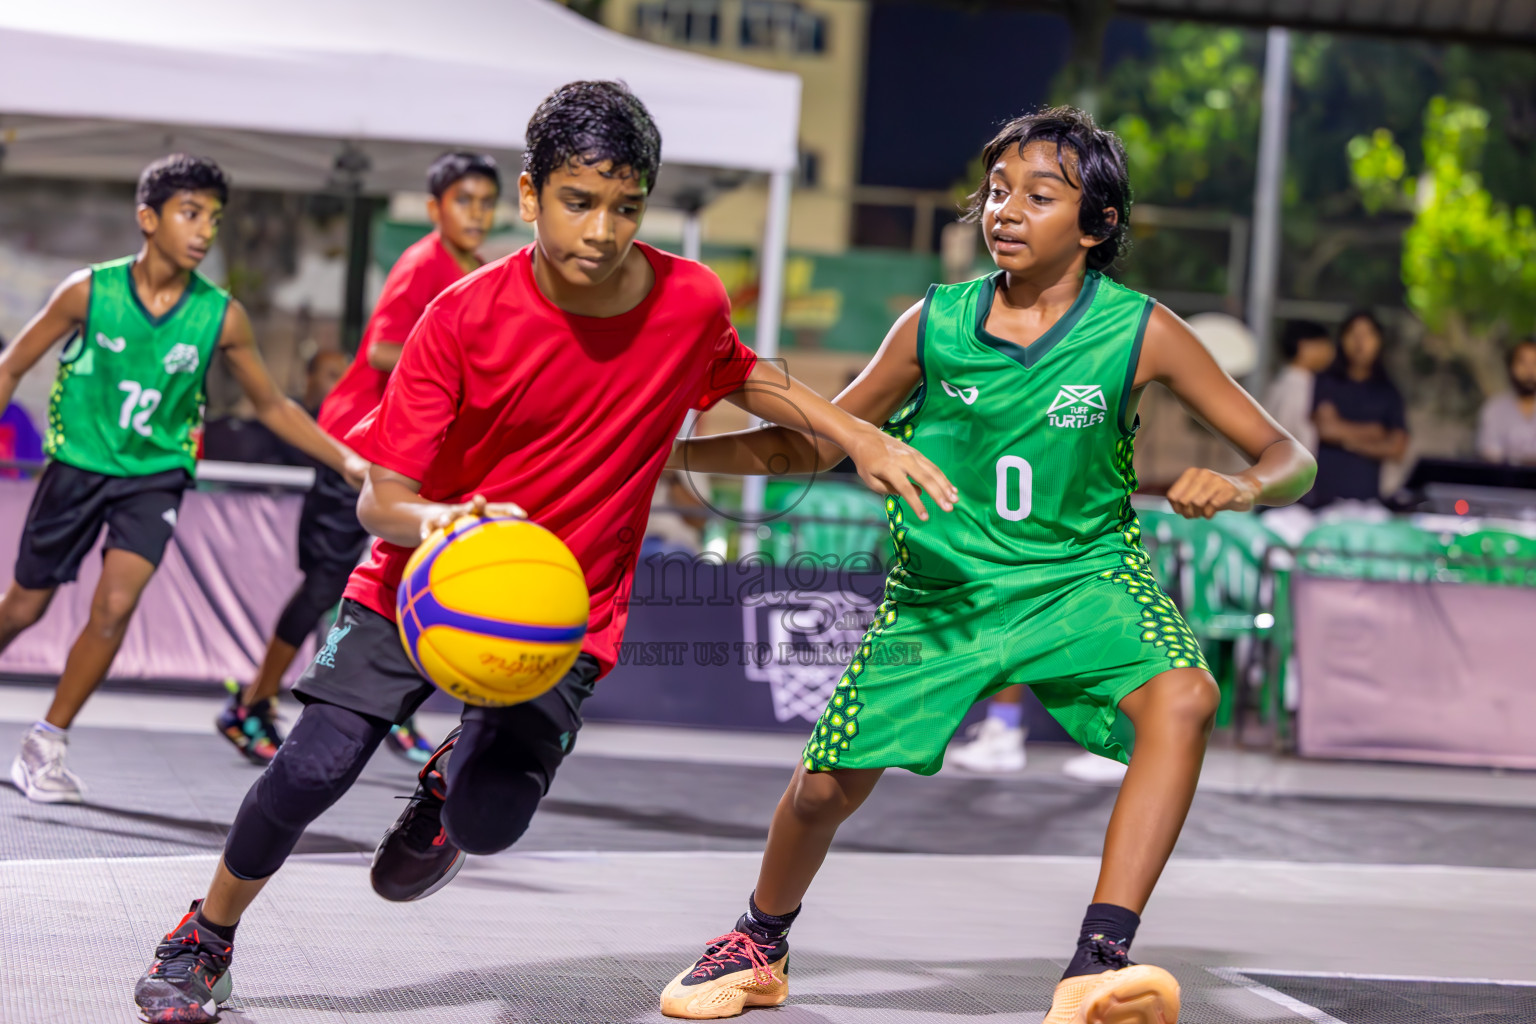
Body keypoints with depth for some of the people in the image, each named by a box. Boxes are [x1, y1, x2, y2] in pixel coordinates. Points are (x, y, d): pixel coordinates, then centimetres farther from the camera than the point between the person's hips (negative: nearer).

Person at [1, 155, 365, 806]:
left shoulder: (222, 317, -8)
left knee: (115, 606, -18)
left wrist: (347, 463, -4)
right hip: (77, 465, 0)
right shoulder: (88, 292, -13)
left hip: (155, 476, 0)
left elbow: (271, 405, 4)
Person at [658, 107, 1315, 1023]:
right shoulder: (935, 325, -7)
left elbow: (1290, 457, -9)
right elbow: (818, 443, 6)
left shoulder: (1139, 332, -12)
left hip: (1081, 577, -1)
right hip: (944, 586, 2)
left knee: (1182, 699, -31)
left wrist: (1240, 486, -33)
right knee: (825, 788, 2)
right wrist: (668, 450, -6)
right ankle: (760, 948, 35)